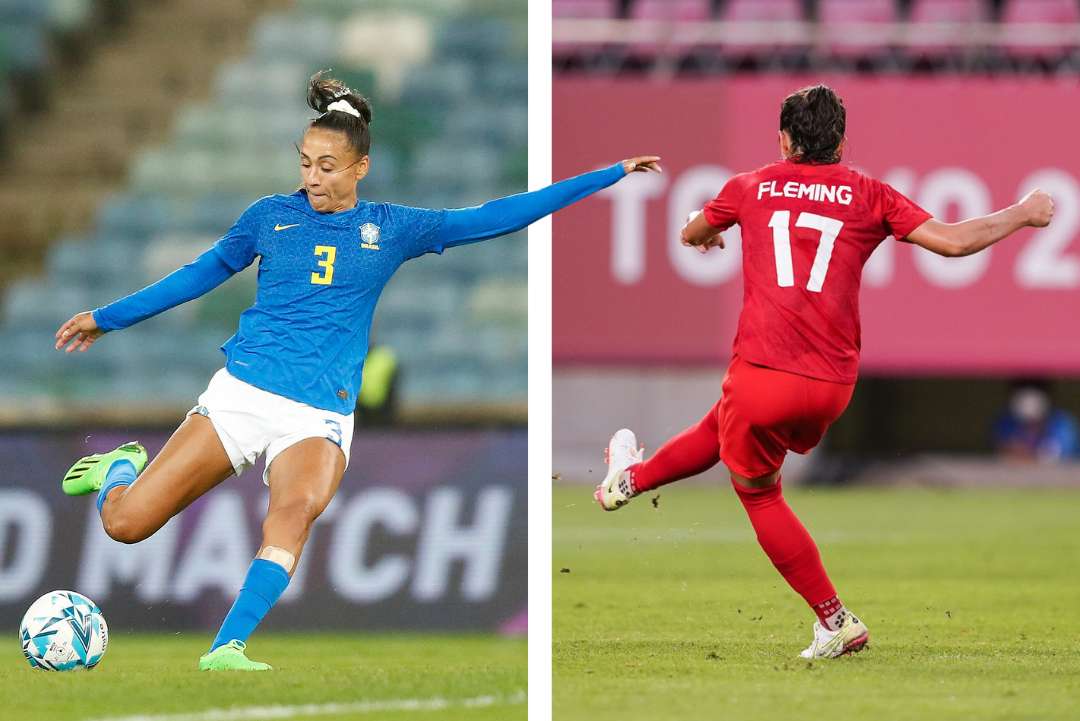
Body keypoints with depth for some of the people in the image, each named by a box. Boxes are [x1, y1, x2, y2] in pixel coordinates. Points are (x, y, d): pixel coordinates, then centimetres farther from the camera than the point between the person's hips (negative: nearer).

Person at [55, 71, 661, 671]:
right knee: (126, 524, -7)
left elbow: (497, 217, 11)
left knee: (296, 510, -35)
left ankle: (225, 651, -43)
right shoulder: (272, 215, 9)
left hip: (319, 417, -1)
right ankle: (123, 469, 29)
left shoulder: (391, 229, 9)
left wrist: (609, 176, 9)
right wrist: (107, 318, 25)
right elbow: (201, 274, 21)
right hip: (241, 391, 1)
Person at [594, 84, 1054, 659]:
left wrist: (702, 233, 53)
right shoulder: (868, 195, 4)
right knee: (722, 428, 30)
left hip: (762, 375, -3)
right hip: (833, 387, 3)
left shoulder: (748, 189, 7)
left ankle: (836, 622, 14)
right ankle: (633, 478, 50)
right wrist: (1022, 214, 14)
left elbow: (692, 235, 27)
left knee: (759, 494, 16)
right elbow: (954, 241, -2)